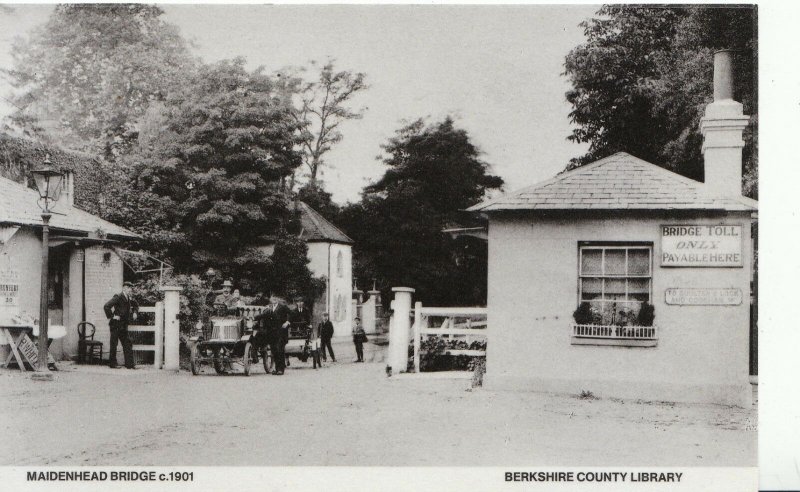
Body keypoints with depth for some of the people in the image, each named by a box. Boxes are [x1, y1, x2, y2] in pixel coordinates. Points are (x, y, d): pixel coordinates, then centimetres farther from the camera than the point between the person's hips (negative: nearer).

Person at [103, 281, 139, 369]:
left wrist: (135, 312, 17)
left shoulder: (128, 299, 12)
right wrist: (112, 316, -19)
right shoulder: (118, 297, -13)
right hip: (116, 325, -8)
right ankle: (112, 364, 6)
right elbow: (106, 306, -24)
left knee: (127, 345, 4)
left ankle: (129, 364, 4)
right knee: (113, 344, 0)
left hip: (123, 326, 8)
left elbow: (135, 305, 34)